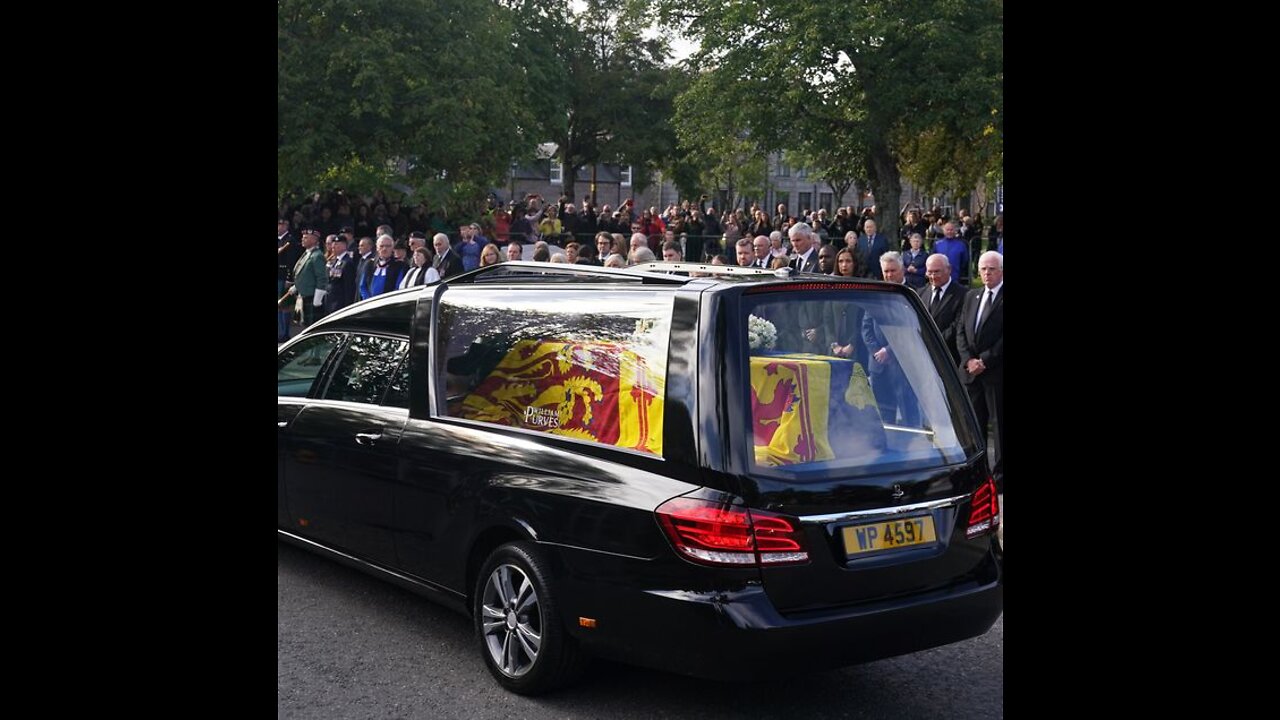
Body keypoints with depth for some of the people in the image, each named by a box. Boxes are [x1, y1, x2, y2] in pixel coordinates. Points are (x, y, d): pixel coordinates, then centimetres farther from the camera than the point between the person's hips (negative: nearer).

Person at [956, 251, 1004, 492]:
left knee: (1000, 424, 1)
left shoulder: (1002, 299, -5)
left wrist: (984, 360, -14)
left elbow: (1003, 337, -12)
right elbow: (961, 332, 11)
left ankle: (1000, 474, 6)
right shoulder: (971, 296, 15)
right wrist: (969, 360, -3)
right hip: (971, 372, 6)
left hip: (997, 373, -6)